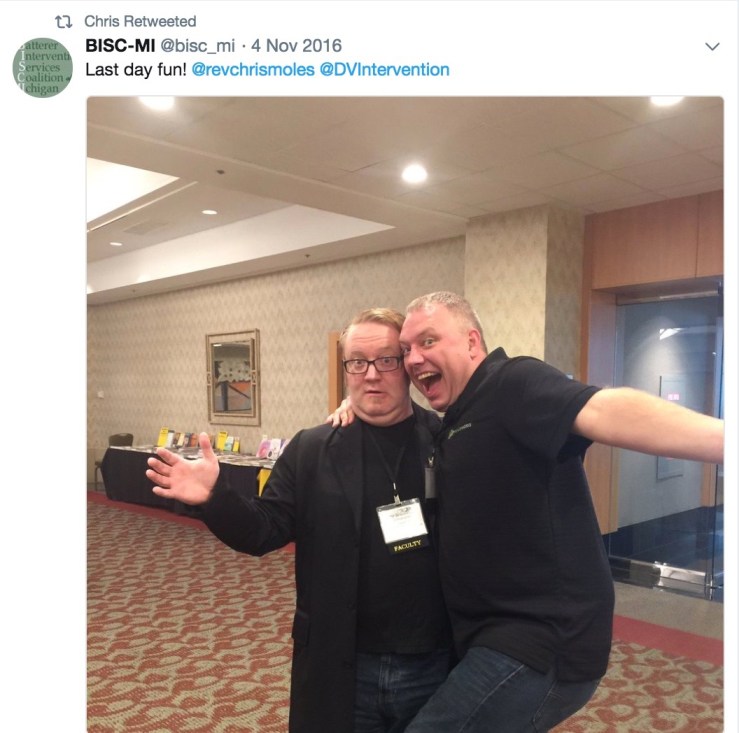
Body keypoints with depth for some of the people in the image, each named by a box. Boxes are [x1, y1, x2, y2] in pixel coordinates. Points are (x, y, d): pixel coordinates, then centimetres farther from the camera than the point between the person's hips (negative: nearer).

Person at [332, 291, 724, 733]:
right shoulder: (457, 424, 13)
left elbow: (603, 411, -34)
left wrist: (722, 438, -51)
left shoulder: (513, 384, -16)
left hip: (542, 643, -10)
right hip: (505, 636, 10)